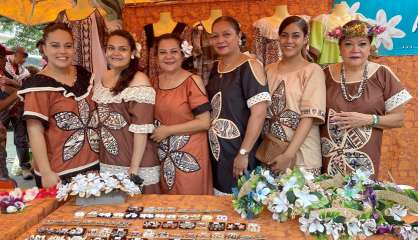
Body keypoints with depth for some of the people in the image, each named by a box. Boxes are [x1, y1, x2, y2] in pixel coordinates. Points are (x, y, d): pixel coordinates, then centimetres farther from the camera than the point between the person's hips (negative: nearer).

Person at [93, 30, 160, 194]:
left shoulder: (139, 81, -14)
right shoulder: (103, 78, 7)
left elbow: (141, 129, -18)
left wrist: (134, 168, -19)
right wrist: (99, 159, 12)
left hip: (136, 163, -6)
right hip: (107, 162, 6)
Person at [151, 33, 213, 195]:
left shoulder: (192, 81, -12)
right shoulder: (156, 82, 5)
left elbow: (204, 122, -18)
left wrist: (167, 130, -16)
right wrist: (156, 132, 3)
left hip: (189, 154, -5)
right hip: (165, 154, 6)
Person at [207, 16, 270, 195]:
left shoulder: (250, 66, -12)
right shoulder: (215, 67, 8)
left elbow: (259, 112, -19)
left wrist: (244, 153, -21)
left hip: (238, 152, -6)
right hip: (215, 151, 6)